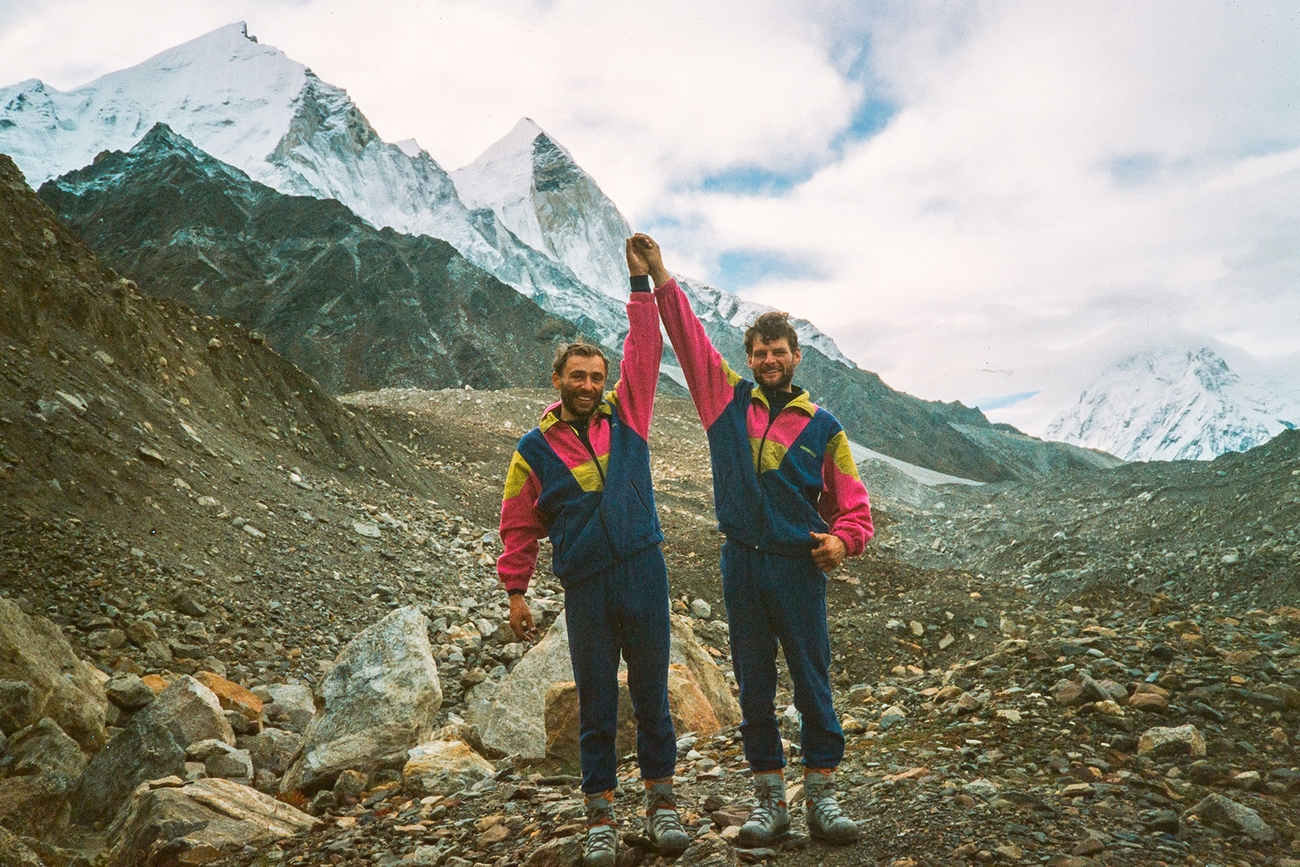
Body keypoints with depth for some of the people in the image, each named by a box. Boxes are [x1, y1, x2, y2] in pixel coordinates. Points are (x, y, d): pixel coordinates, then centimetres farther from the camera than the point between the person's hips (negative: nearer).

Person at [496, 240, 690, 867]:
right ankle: (600, 815, 19)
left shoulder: (626, 416, 8)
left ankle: (661, 799, 22)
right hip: (585, 587, -1)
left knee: (651, 692, 8)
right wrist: (515, 593, 6)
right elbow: (518, 527, 8)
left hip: (643, 571, 1)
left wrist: (641, 282, -2)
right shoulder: (535, 449, 4)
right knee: (596, 703, 7)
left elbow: (645, 352, 3)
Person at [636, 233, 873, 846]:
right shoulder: (727, 400, 6)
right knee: (754, 687, 9)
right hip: (741, 564, 2)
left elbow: (852, 503, 6)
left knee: (812, 684, 4)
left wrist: (843, 540, -14)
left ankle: (822, 796, 16)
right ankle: (769, 800, 20)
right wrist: (658, 274, -1)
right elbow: (688, 335, 4)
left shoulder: (821, 427, 4)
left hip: (799, 567, -1)